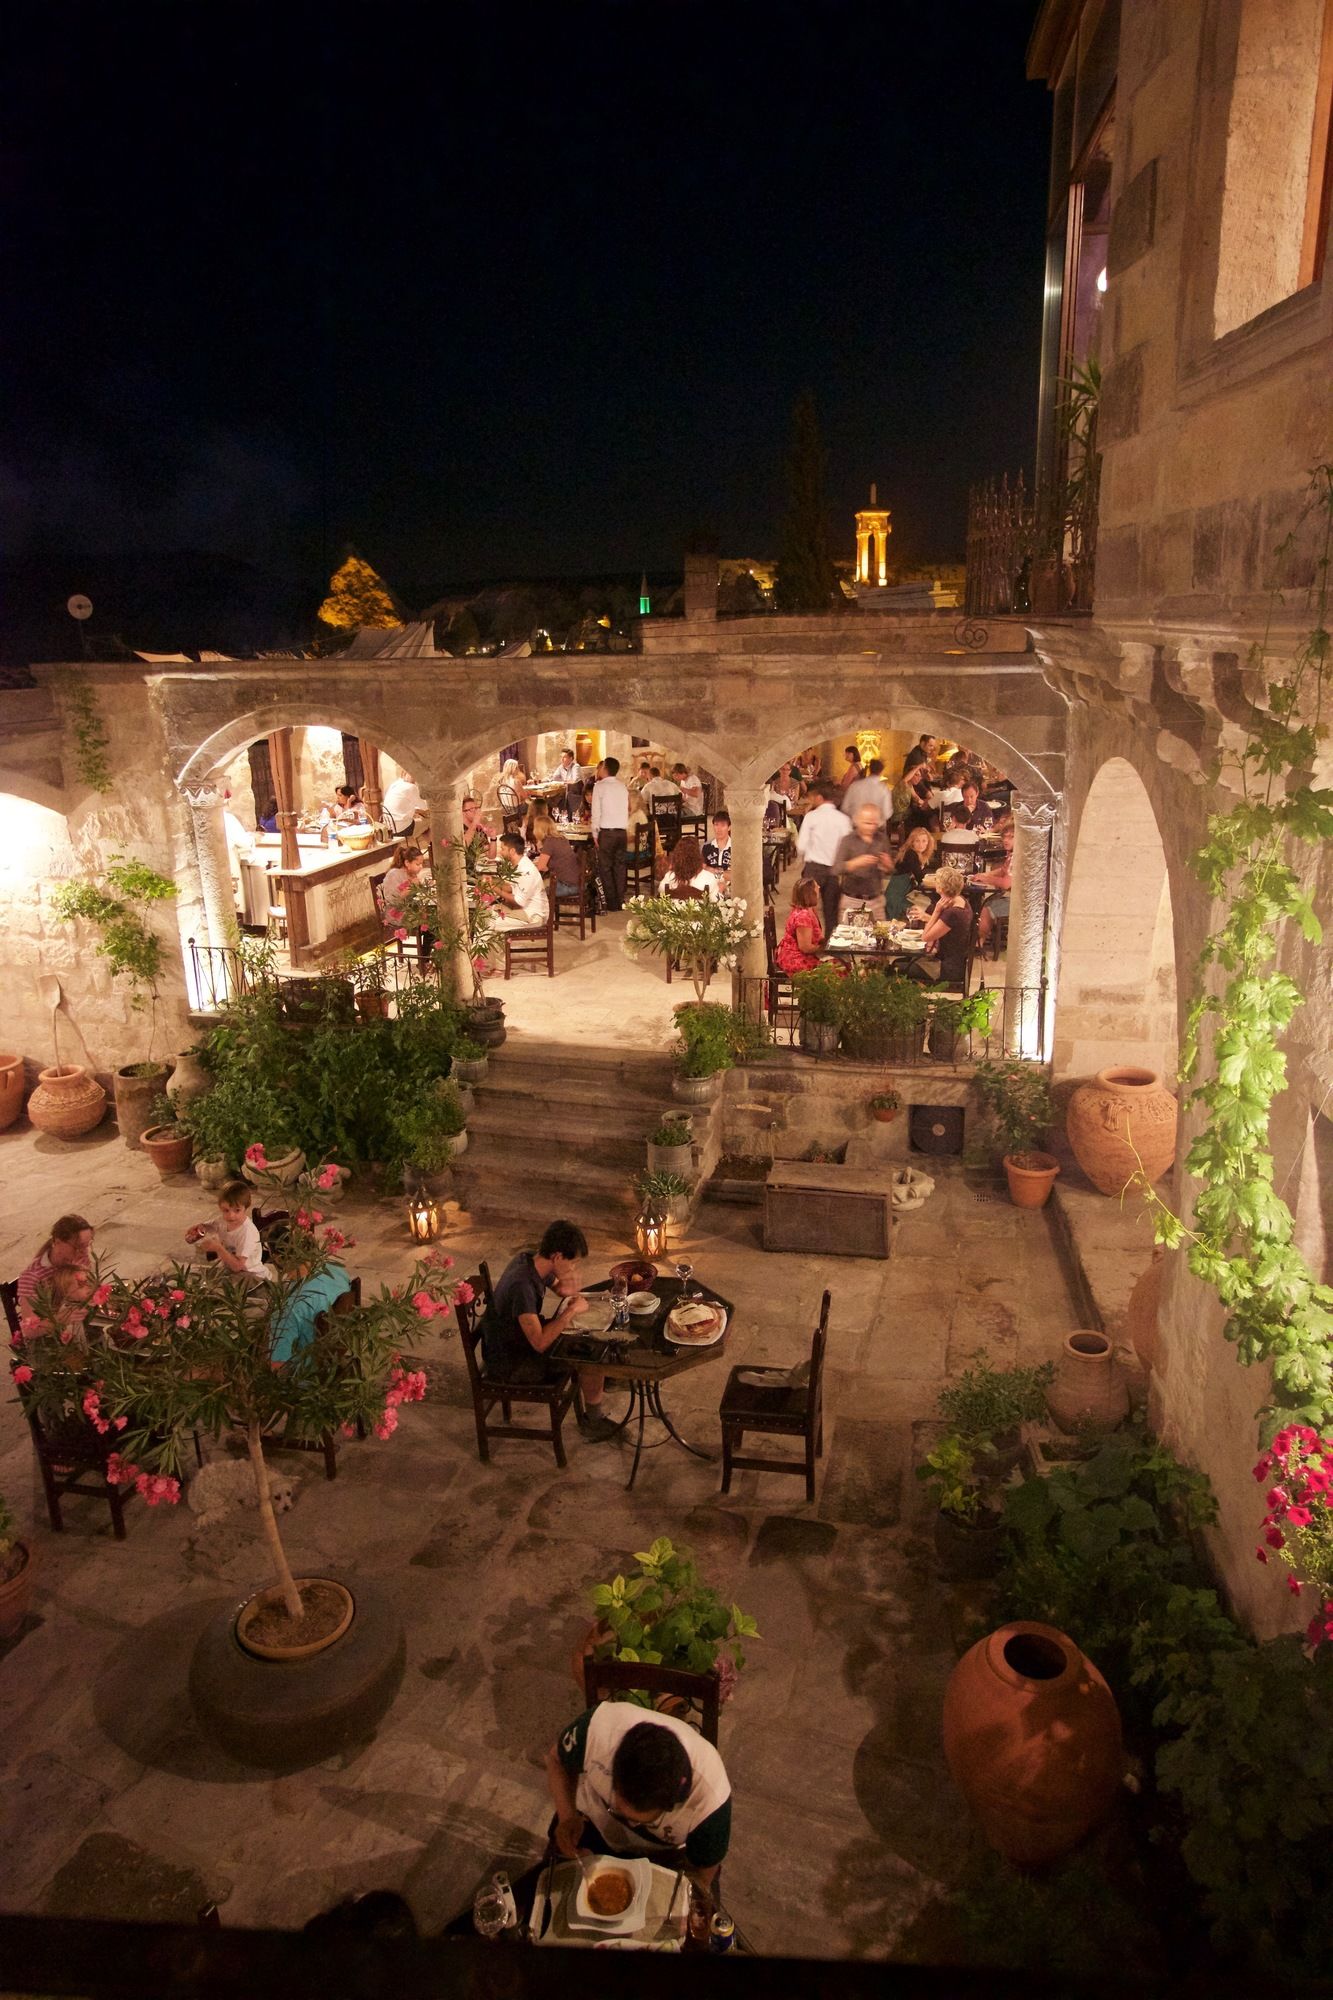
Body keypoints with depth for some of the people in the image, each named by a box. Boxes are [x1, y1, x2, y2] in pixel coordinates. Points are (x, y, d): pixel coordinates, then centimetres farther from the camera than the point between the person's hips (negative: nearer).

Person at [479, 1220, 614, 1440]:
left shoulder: (530, 1259, -8)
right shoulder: (522, 1284, -35)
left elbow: (557, 1286, 11)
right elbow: (540, 1343, -34)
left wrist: (567, 1289, -12)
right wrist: (571, 1310, -24)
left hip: (520, 1338, 9)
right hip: (509, 1364, -9)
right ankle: (593, 1422, 8)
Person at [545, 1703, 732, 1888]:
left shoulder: (710, 1800, -40)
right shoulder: (597, 1727, -39)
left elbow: (700, 1876, -19)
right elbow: (556, 1758, -14)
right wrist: (567, 1816, -30)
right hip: (592, 1826, 0)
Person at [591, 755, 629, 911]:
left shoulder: (600, 786, -5)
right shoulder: (623, 787, 10)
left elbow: (596, 811, -7)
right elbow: (627, 810, 12)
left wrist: (595, 834, -3)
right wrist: (625, 828, 16)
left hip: (606, 831, -5)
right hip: (622, 830, 5)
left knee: (605, 867, 3)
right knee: (619, 866, 10)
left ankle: (611, 903, 3)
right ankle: (620, 901, 12)